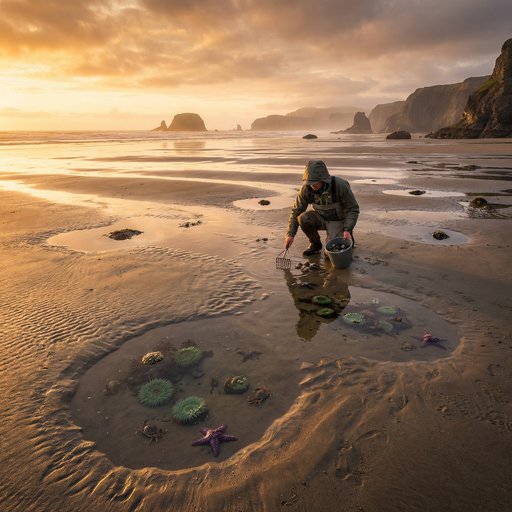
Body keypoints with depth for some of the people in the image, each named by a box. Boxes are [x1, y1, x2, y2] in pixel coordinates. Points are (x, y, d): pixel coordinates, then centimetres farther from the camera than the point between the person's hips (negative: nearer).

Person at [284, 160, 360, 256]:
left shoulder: (340, 186, -29)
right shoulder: (306, 189, -20)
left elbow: (353, 209, -20)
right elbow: (296, 211, -13)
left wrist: (347, 230, -33)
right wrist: (290, 234, -23)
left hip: (338, 220, -3)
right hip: (321, 217, 3)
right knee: (303, 218, -28)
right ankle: (315, 243, -1)